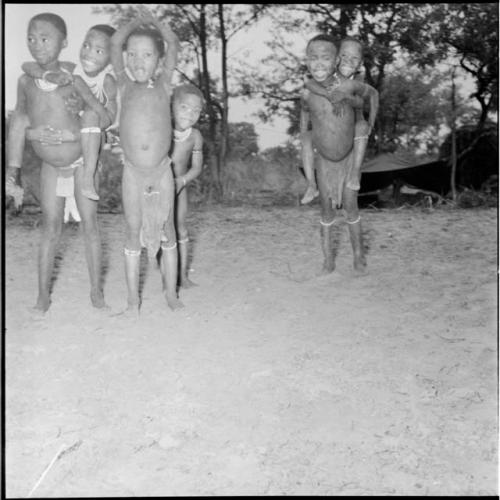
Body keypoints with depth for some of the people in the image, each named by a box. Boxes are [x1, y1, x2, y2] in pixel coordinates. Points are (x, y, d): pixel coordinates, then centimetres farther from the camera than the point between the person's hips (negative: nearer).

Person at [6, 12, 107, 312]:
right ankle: (43, 294, 12)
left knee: (90, 223, 1)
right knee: (51, 227, 4)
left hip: (81, 160, -3)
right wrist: (14, 165, 6)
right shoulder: (26, 81, -7)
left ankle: (96, 290, 12)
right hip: (50, 166, 3)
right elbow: (19, 121, 4)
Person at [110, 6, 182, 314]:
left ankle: (171, 294, 19)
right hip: (133, 173, 0)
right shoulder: (125, 85, 4)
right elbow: (115, 43, 4)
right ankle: (133, 298, 14)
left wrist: (152, 21, 15)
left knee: (167, 231, 8)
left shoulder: (163, 84, 3)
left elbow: (174, 44, 3)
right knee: (133, 233, 6)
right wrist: (137, 21, 16)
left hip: (162, 171, 0)